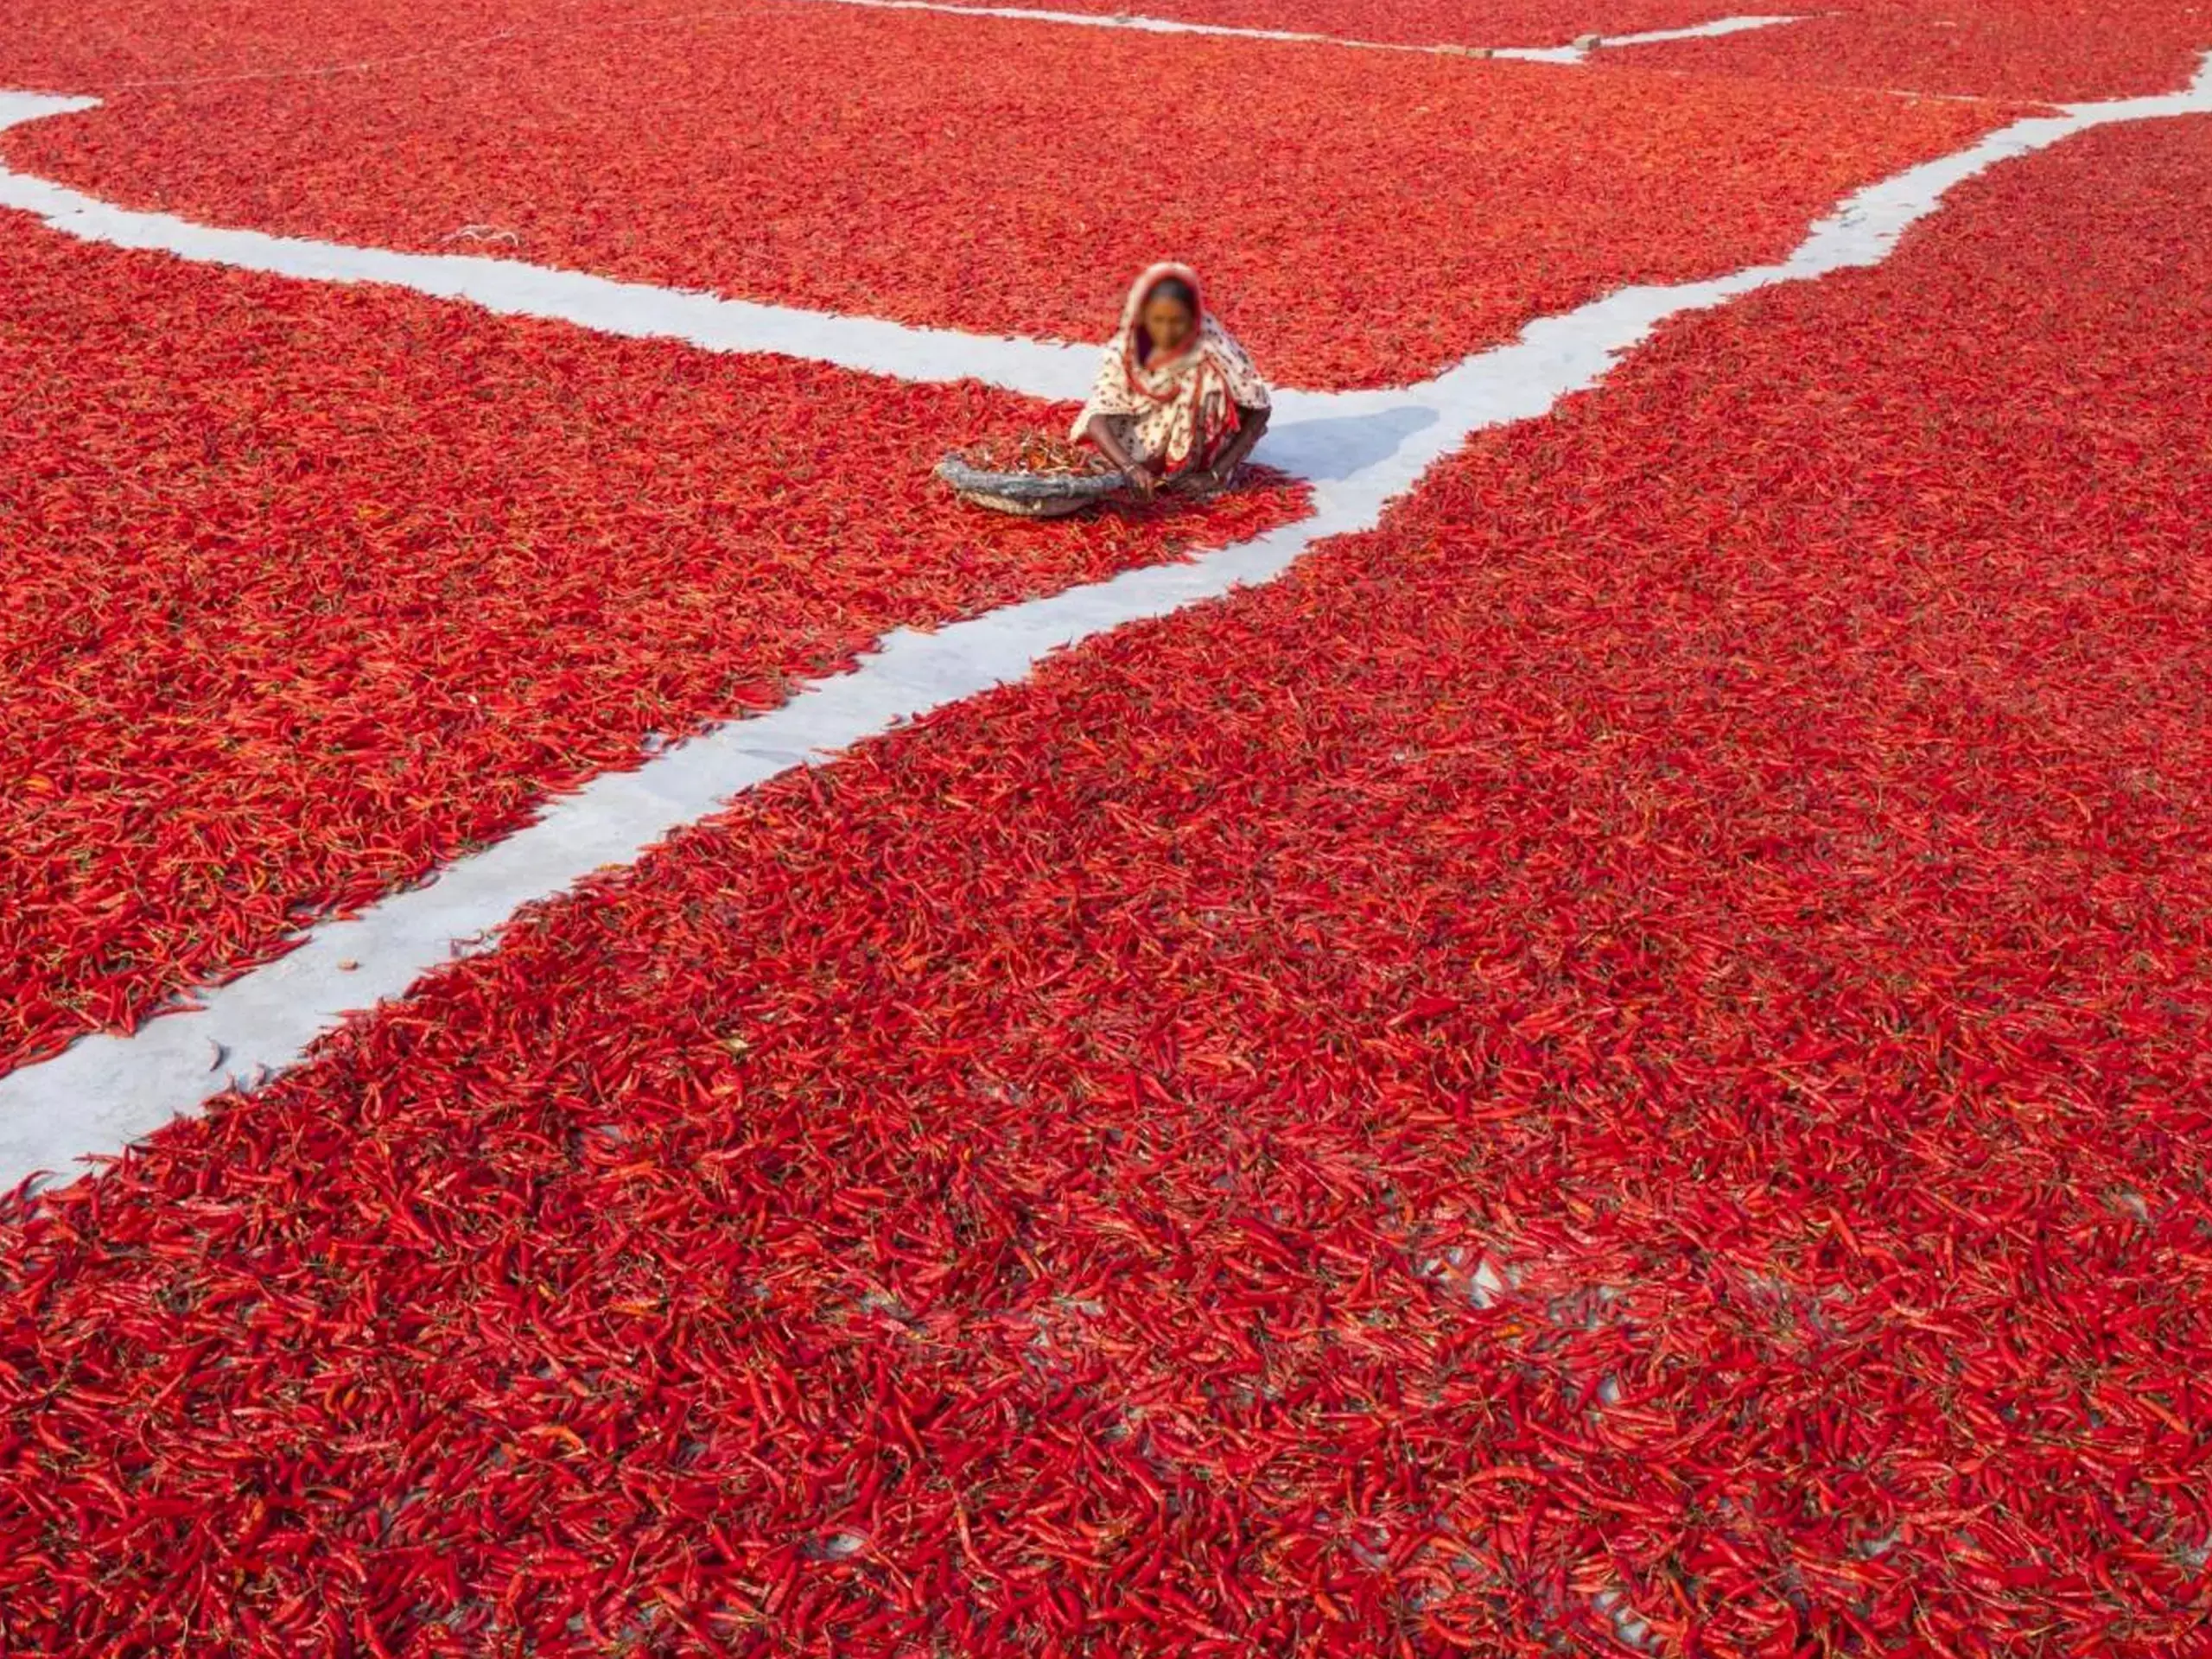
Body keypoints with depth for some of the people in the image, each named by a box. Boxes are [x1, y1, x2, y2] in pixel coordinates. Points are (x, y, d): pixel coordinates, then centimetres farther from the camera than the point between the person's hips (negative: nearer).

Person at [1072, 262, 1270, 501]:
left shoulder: (1213, 349, -26)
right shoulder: (1125, 351, -22)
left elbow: (1259, 410, -19)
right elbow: (1097, 418, -32)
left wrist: (1216, 473, -25)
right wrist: (1130, 466, -51)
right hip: (1150, 456, 5)